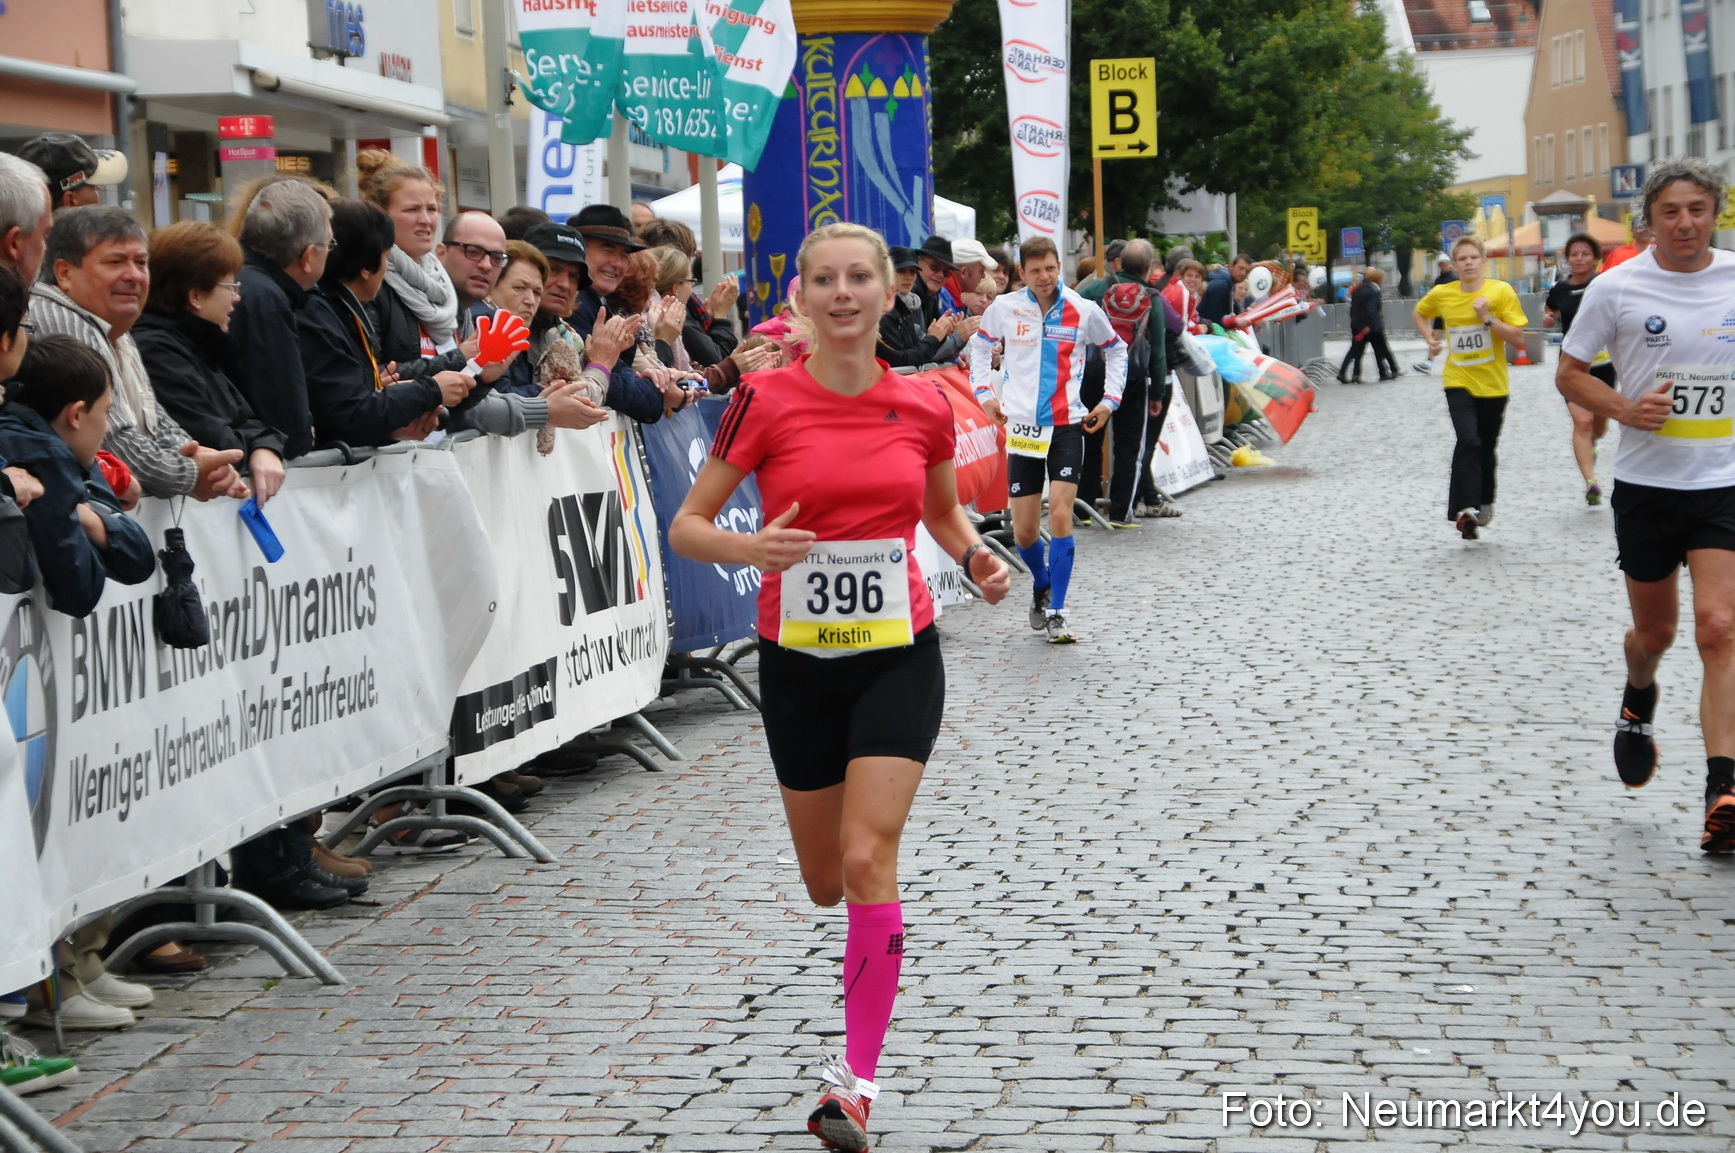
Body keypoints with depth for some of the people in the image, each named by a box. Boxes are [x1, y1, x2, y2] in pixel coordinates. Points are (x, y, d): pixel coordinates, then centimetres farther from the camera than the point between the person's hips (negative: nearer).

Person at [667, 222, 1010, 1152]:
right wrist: (748, 547, -25)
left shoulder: (923, 404, -1)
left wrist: (978, 560, -4)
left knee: (867, 860, -15)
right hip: (798, 661, 0)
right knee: (825, 881, 12)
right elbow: (686, 526, -5)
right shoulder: (765, 401, -8)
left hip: (898, 656, 0)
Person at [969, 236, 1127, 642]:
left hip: (1067, 425, -1)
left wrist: (1110, 400, 8)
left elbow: (1116, 349, 16)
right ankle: (1042, 585, 35)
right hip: (1022, 426, 1)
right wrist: (984, 393, 8)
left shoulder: (1084, 311, -2)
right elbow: (979, 345, 18)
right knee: (1024, 531, 3)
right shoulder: (1004, 308, 0)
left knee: (1060, 514, -16)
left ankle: (1056, 612, -8)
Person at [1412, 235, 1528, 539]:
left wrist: (1488, 318, -21)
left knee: (1486, 447, 12)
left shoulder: (1501, 291, -7)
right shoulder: (1441, 294, -1)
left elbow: (1517, 337, -9)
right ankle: (1465, 509, -25)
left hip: (1492, 384, 0)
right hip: (1458, 381, 0)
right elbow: (1420, 313, 21)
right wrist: (1430, 339, 5)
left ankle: (1484, 503, 34)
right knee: (1468, 440, -20)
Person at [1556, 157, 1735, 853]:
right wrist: (1626, 409, -14)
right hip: (1645, 483, 0)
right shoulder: (1616, 288, -4)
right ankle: (1638, 704, 49)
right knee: (1655, 631, 13)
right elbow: (1569, 373, 3)